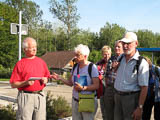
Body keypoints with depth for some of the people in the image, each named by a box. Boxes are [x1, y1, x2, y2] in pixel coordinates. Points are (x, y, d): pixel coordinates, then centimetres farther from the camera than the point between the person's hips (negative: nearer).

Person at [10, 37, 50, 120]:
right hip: (26, 97, -4)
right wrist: (26, 83, -19)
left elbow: (46, 77, 21)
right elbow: (13, 84, -4)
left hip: (40, 96, 4)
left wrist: (45, 80, -1)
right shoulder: (20, 64, -2)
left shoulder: (41, 62, 12)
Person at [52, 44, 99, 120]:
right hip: (75, 101, 5)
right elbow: (70, 83, 13)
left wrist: (83, 88, -24)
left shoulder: (92, 67, -10)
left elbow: (96, 85, -15)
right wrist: (59, 78, 1)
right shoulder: (75, 67, 8)